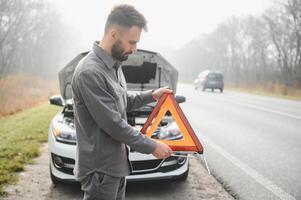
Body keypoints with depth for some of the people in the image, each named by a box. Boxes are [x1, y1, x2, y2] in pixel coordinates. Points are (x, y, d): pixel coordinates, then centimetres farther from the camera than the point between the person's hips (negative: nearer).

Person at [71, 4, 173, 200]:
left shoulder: (114, 65, 8)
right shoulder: (89, 72, -24)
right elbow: (113, 124, -23)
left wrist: (151, 95, 17)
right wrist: (151, 146, -15)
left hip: (116, 163, 9)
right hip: (100, 168, -9)